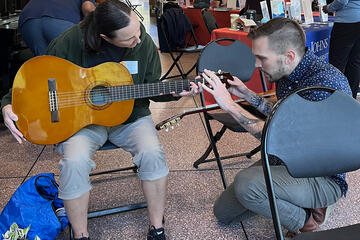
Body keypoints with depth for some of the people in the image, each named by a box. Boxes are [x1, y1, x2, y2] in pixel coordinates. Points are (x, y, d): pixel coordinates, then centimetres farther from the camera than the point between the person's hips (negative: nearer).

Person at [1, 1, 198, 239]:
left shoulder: (144, 43, -9)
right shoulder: (69, 43, -16)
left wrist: (174, 91, -12)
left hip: (130, 115, 2)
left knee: (153, 152, -26)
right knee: (74, 162, -30)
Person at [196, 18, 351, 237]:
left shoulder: (326, 82, -29)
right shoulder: (287, 74, -1)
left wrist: (229, 104, -26)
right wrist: (246, 94, 6)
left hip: (323, 178, -8)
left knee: (246, 183, -33)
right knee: (223, 212, 9)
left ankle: (306, 220, -6)